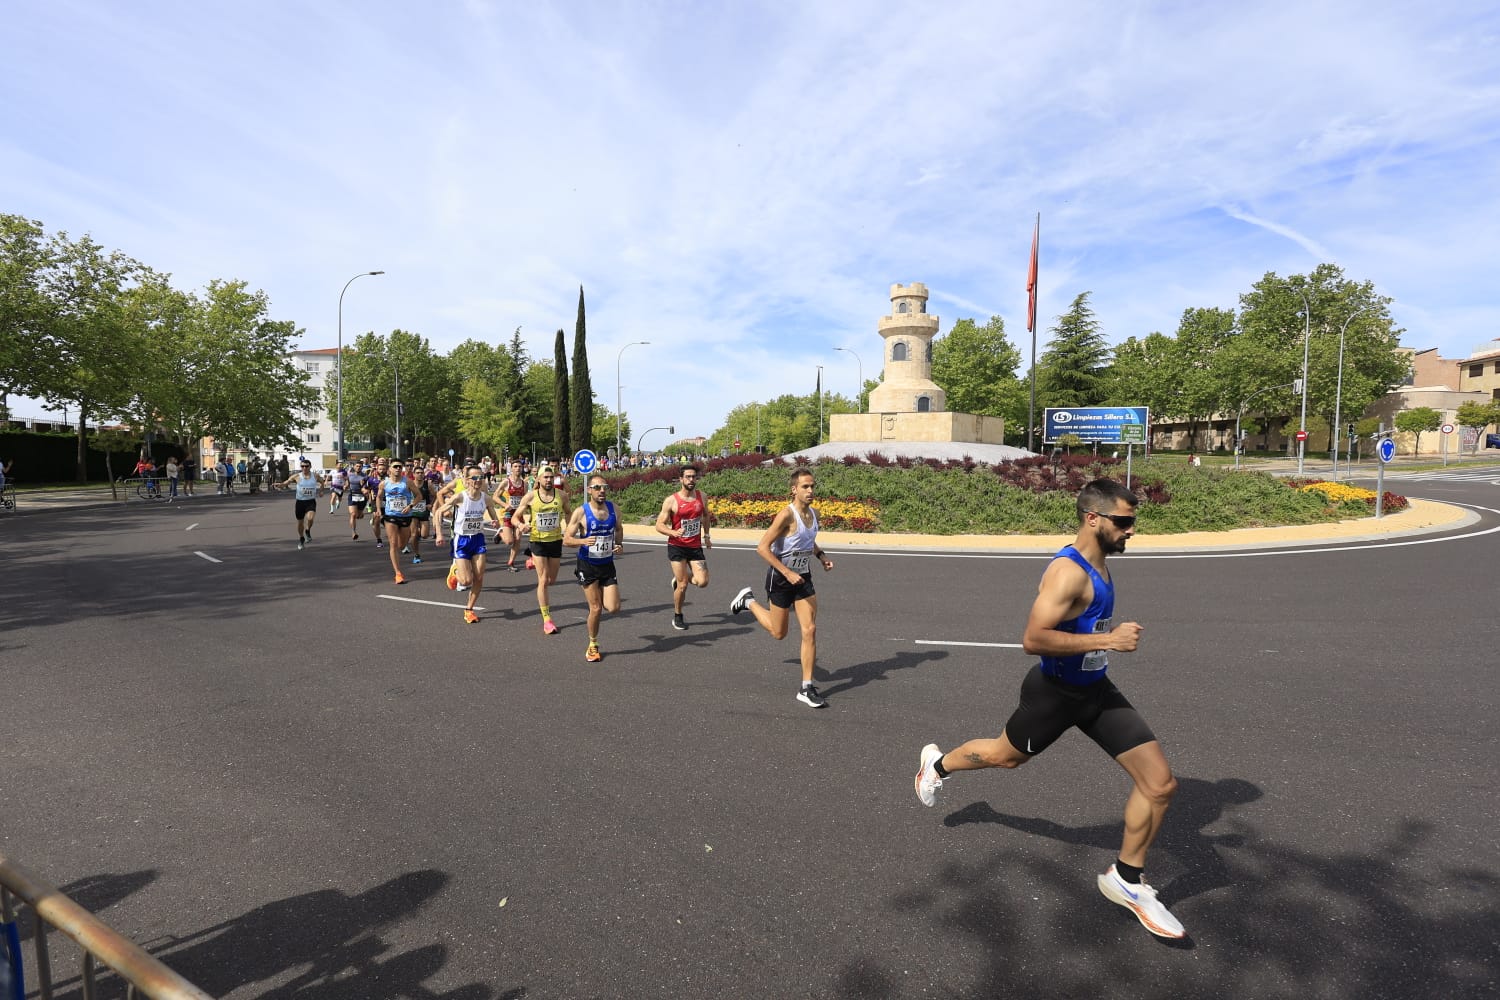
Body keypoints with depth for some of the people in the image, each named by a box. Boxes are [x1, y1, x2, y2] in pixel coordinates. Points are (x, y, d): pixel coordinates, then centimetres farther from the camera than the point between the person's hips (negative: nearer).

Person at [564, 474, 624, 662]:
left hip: (607, 564, 3)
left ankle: (599, 598, 32)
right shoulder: (581, 512, -13)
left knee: (613, 608, -5)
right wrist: (583, 541, -31)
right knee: (596, 609, -2)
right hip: (588, 565, -3)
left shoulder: (613, 509, 0)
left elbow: (619, 529, 18)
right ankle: (593, 646, 21)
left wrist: (619, 544, -2)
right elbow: (566, 540, -11)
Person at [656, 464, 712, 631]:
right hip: (677, 547, -4)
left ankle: (680, 578, 25)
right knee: (682, 585, -3)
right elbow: (659, 525, -10)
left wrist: (706, 536, 19)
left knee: (703, 582, -9)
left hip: (696, 546, 4)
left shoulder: (701, 496, 1)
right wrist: (674, 533, -28)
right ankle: (677, 616, 22)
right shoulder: (671, 500, -12)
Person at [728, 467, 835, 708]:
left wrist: (821, 555, 5)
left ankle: (806, 688, 6)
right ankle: (748, 601, 35)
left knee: (810, 631, -3)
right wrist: (787, 573, -26)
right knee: (778, 633, 10)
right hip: (781, 579, -6)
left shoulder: (814, 513, 2)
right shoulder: (786, 515, -22)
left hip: (803, 579, 6)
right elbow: (762, 547, -23)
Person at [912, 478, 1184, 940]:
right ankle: (937, 763, 50)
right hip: (1055, 693, -7)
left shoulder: (1098, 563, 2)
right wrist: (1108, 640, -33)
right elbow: (1033, 639, -36)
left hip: (1097, 690, 8)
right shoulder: (1068, 572, -28)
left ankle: (1126, 880, 20)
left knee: (1160, 783, 0)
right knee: (1003, 755, 18)